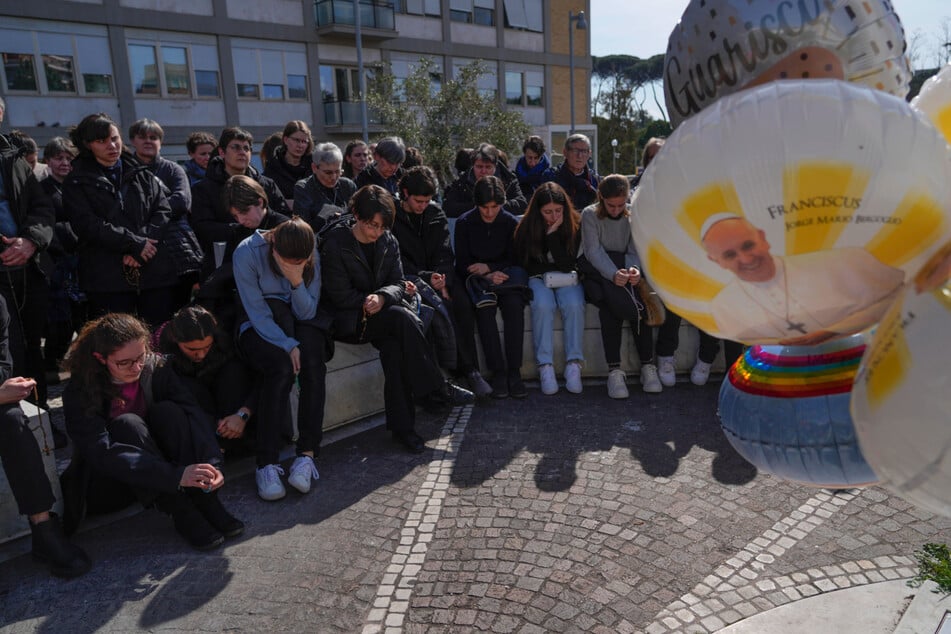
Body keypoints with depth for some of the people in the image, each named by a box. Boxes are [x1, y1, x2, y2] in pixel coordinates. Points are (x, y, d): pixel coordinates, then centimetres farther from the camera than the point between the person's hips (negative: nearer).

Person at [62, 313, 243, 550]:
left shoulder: (155, 368, -10)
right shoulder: (79, 393, -21)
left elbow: (194, 413, -19)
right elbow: (103, 453, -33)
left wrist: (212, 463, -36)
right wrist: (176, 475, -43)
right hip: (107, 484, -3)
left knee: (167, 411, -24)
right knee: (128, 423, -31)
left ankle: (205, 503, -27)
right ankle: (183, 516, -31)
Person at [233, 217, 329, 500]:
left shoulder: (312, 257, -9)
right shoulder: (247, 253, -16)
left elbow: (307, 313, -9)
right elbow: (258, 314, -16)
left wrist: (297, 281, -26)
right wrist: (288, 345, -27)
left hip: (300, 325, 2)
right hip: (259, 327, -2)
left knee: (313, 363, -30)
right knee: (281, 367, -33)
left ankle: (307, 453, -26)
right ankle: (267, 463, -28)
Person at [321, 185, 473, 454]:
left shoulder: (388, 242, 9)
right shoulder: (336, 243, -7)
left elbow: (397, 282, 3)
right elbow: (339, 295, -10)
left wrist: (382, 297, -18)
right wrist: (370, 302, -15)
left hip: (384, 317, 5)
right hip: (350, 321, -4)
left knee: (394, 346, -30)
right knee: (403, 317, -32)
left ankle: (401, 425, -25)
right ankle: (437, 387, -22)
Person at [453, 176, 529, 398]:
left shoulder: (510, 223, 5)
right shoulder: (465, 223, 1)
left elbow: (513, 261, 6)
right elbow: (462, 264, 0)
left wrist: (489, 267, -10)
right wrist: (487, 276, -16)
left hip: (504, 278, 1)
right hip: (476, 280, -1)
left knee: (514, 304, -32)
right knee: (484, 308, -34)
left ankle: (514, 371, -30)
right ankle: (497, 372, -30)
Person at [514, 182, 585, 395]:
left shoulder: (575, 225, -7)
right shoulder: (526, 228, -5)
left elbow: (567, 265, -15)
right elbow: (523, 265, 0)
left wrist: (553, 234, -20)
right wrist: (554, 268, -5)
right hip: (538, 279, 0)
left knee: (574, 305, -32)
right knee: (543, 305, -33)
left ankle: (574, 364, -29)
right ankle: (545, 366, -32)